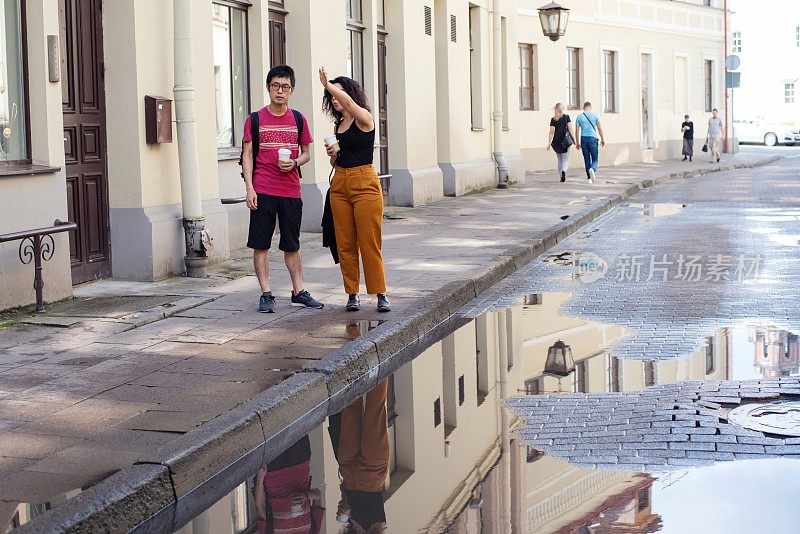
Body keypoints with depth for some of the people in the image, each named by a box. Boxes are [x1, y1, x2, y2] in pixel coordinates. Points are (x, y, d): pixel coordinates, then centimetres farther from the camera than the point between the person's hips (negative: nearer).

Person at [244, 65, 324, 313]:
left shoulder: (298, 120, 8)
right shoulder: (255, 119, 1)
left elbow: (306, 153, 14)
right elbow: (247, 155, 1)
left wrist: (294, 163, -8)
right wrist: (249, 188, -8)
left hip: (291, 190, 2)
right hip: (262, 190, -2)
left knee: (292, 245, 10)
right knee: (261, 244, -1)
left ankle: (298, 292, 18)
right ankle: (266, 294, 5)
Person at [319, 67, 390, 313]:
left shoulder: (363, 118, -5)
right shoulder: (338, 125, 15)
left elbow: (347, 101, -27)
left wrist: (328, 85, -22)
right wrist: (332, 153, 1)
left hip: (364, 184, -7)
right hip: (340, 184, 7)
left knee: (370, 243, -6)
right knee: (345, 244, 4)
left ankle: (380, 294, -1)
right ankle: (352, 294, 10)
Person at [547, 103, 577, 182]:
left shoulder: (553, 119, 2)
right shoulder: (566, 117, 0)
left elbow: (551, 132, -1)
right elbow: (570, 129, -4)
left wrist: (549, 143, 0)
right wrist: (574, 139, -1)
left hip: (556, 141, 2)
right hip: (565, 140, -2)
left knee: (560, 160, 15)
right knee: (565, 160, 0)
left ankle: (562, 176, 14)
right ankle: (564, 171, -28)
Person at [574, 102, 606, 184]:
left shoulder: (579, 116, 5)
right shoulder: (595, 115, 0)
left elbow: (577, 131, 3)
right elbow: (600, 129, 0)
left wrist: (577, 143, 8)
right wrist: (603, 139, 8)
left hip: (583, 139, 2)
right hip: (593, 138, -2)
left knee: (587, 159, 9)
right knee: (594, 159, 3)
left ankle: (590, 178, 8)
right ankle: (592, 169, -29)